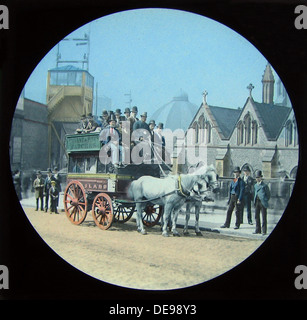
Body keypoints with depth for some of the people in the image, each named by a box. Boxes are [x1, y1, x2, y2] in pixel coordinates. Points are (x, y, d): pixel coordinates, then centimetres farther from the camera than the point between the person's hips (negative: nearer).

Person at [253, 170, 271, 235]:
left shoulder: (265, 185, -5)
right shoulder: (255, 185, 13)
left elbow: (268, 194, 0)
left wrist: (265, 201, -1)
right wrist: (254, 200, 13)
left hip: (263, 203, -6)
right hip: (257, 202, 6)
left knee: (264, 217, -3)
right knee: (256, 216, 7)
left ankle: (264, 231, 1)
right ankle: (258, 230, 15)